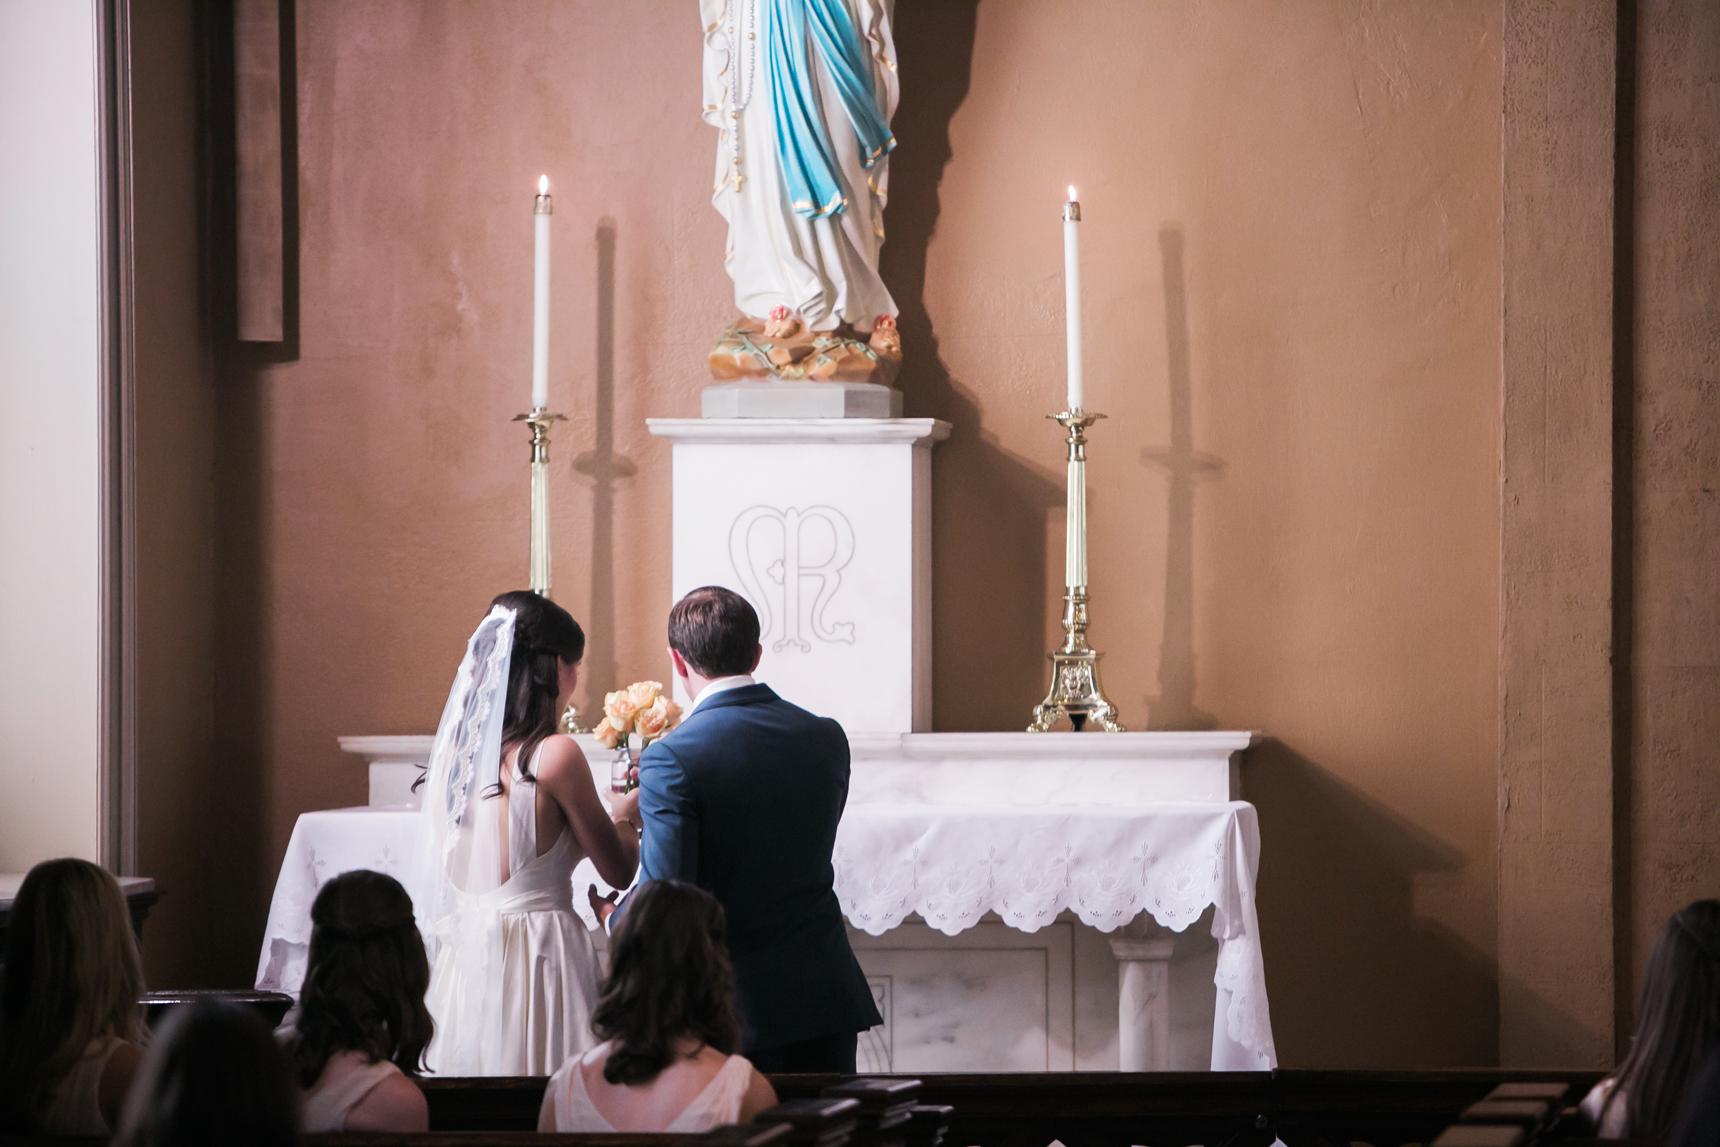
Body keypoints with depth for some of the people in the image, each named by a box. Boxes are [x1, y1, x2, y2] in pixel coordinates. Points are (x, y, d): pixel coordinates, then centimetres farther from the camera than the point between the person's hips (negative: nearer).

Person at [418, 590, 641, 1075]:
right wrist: (625, 817, 18)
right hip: (539, 957, -7)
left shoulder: (452, 753, 6)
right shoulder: (555, 754, -12)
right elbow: (619, 870, -4)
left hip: (463, 962, 7)